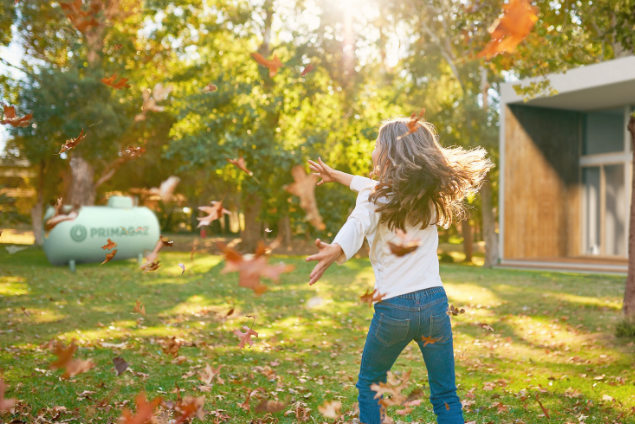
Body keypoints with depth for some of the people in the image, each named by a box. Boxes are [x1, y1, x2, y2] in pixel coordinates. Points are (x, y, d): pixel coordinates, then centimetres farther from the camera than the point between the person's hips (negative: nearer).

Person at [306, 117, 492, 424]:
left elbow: (358, 224, -30)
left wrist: (335, 250, -50)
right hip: (435, 302, 4)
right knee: (445, 396, 10)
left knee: (369, 387, 18)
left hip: (393, 308, -4)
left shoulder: (374, 200, -6)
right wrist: (337, 176, 37)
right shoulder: (430, 197, 11)